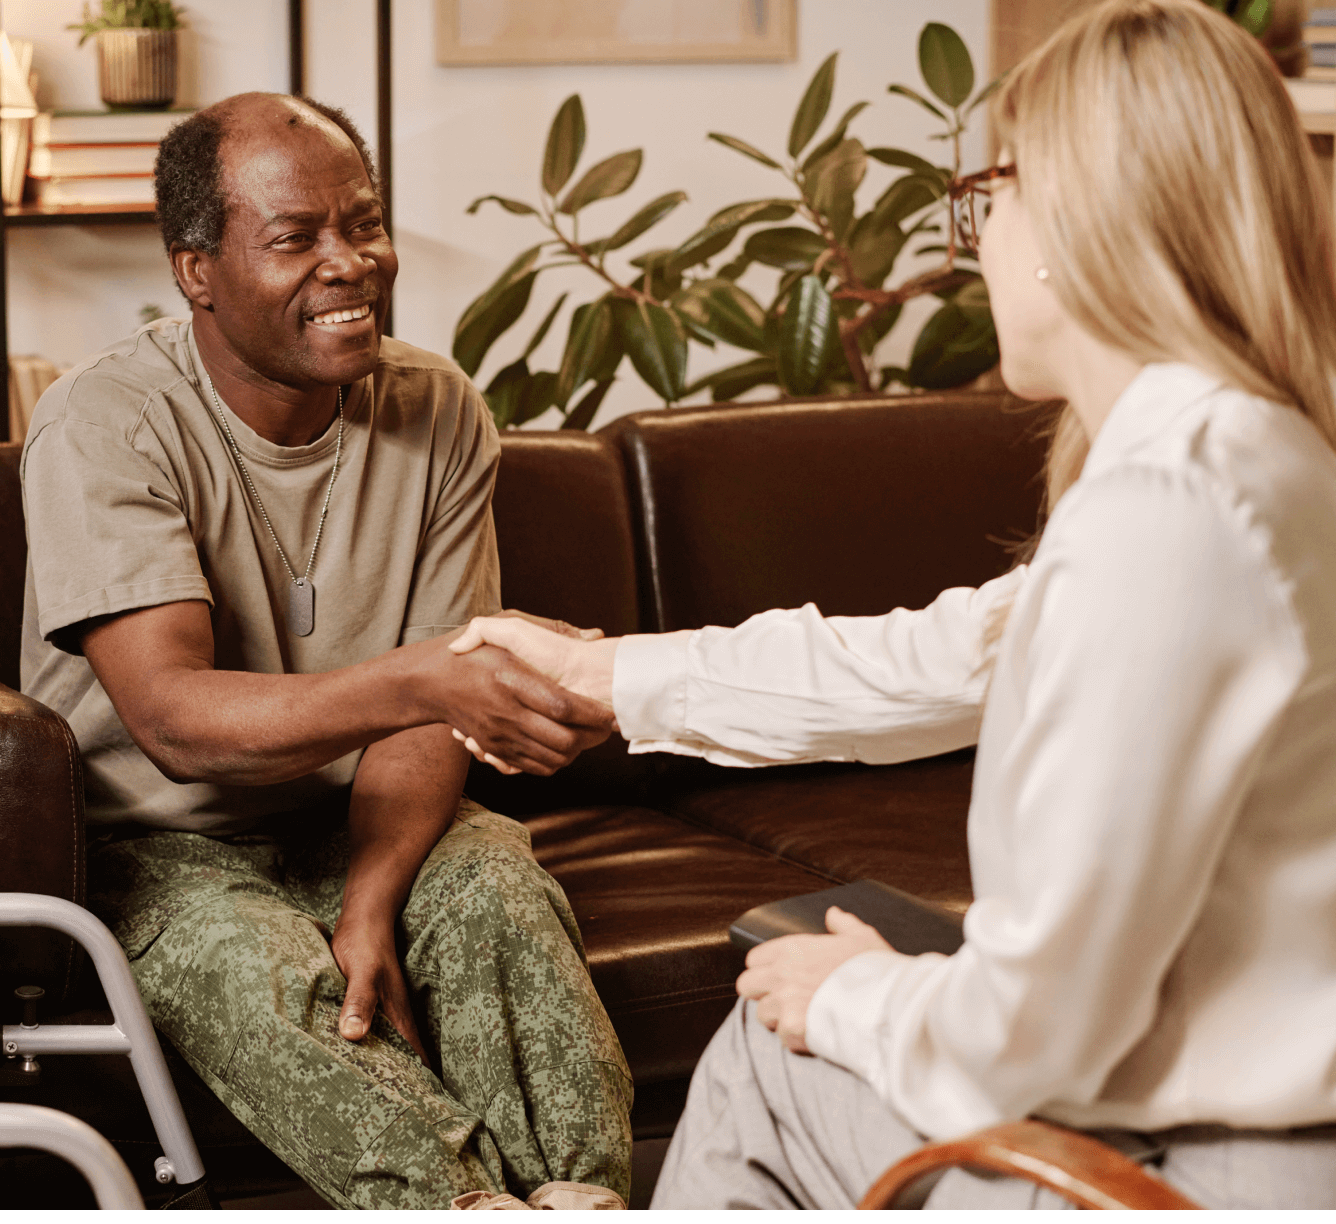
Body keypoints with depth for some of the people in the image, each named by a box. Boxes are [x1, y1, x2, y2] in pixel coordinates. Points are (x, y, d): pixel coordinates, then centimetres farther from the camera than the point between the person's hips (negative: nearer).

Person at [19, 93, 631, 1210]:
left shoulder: (437, 414, -2)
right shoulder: (103, 428, -17)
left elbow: (425, 717, -4)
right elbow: (172, 719, -31)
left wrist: (371, 905, -23)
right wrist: (422, 679, -47)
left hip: (363, 822, 4)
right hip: (160, 842, -3)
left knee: (503, 897, -28)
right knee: (259, 972, -35)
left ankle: (585, 1196, -26)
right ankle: (470, 1197, -31)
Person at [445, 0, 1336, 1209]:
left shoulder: (1163, 498, -26)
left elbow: (1039, 1018, -25)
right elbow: (940, 659, 16)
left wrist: (855, 1001, -3)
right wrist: (605, 675, 23)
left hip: (1211, 1173, -8)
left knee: (769, 1058, 11)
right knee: (786, 1022, 22)